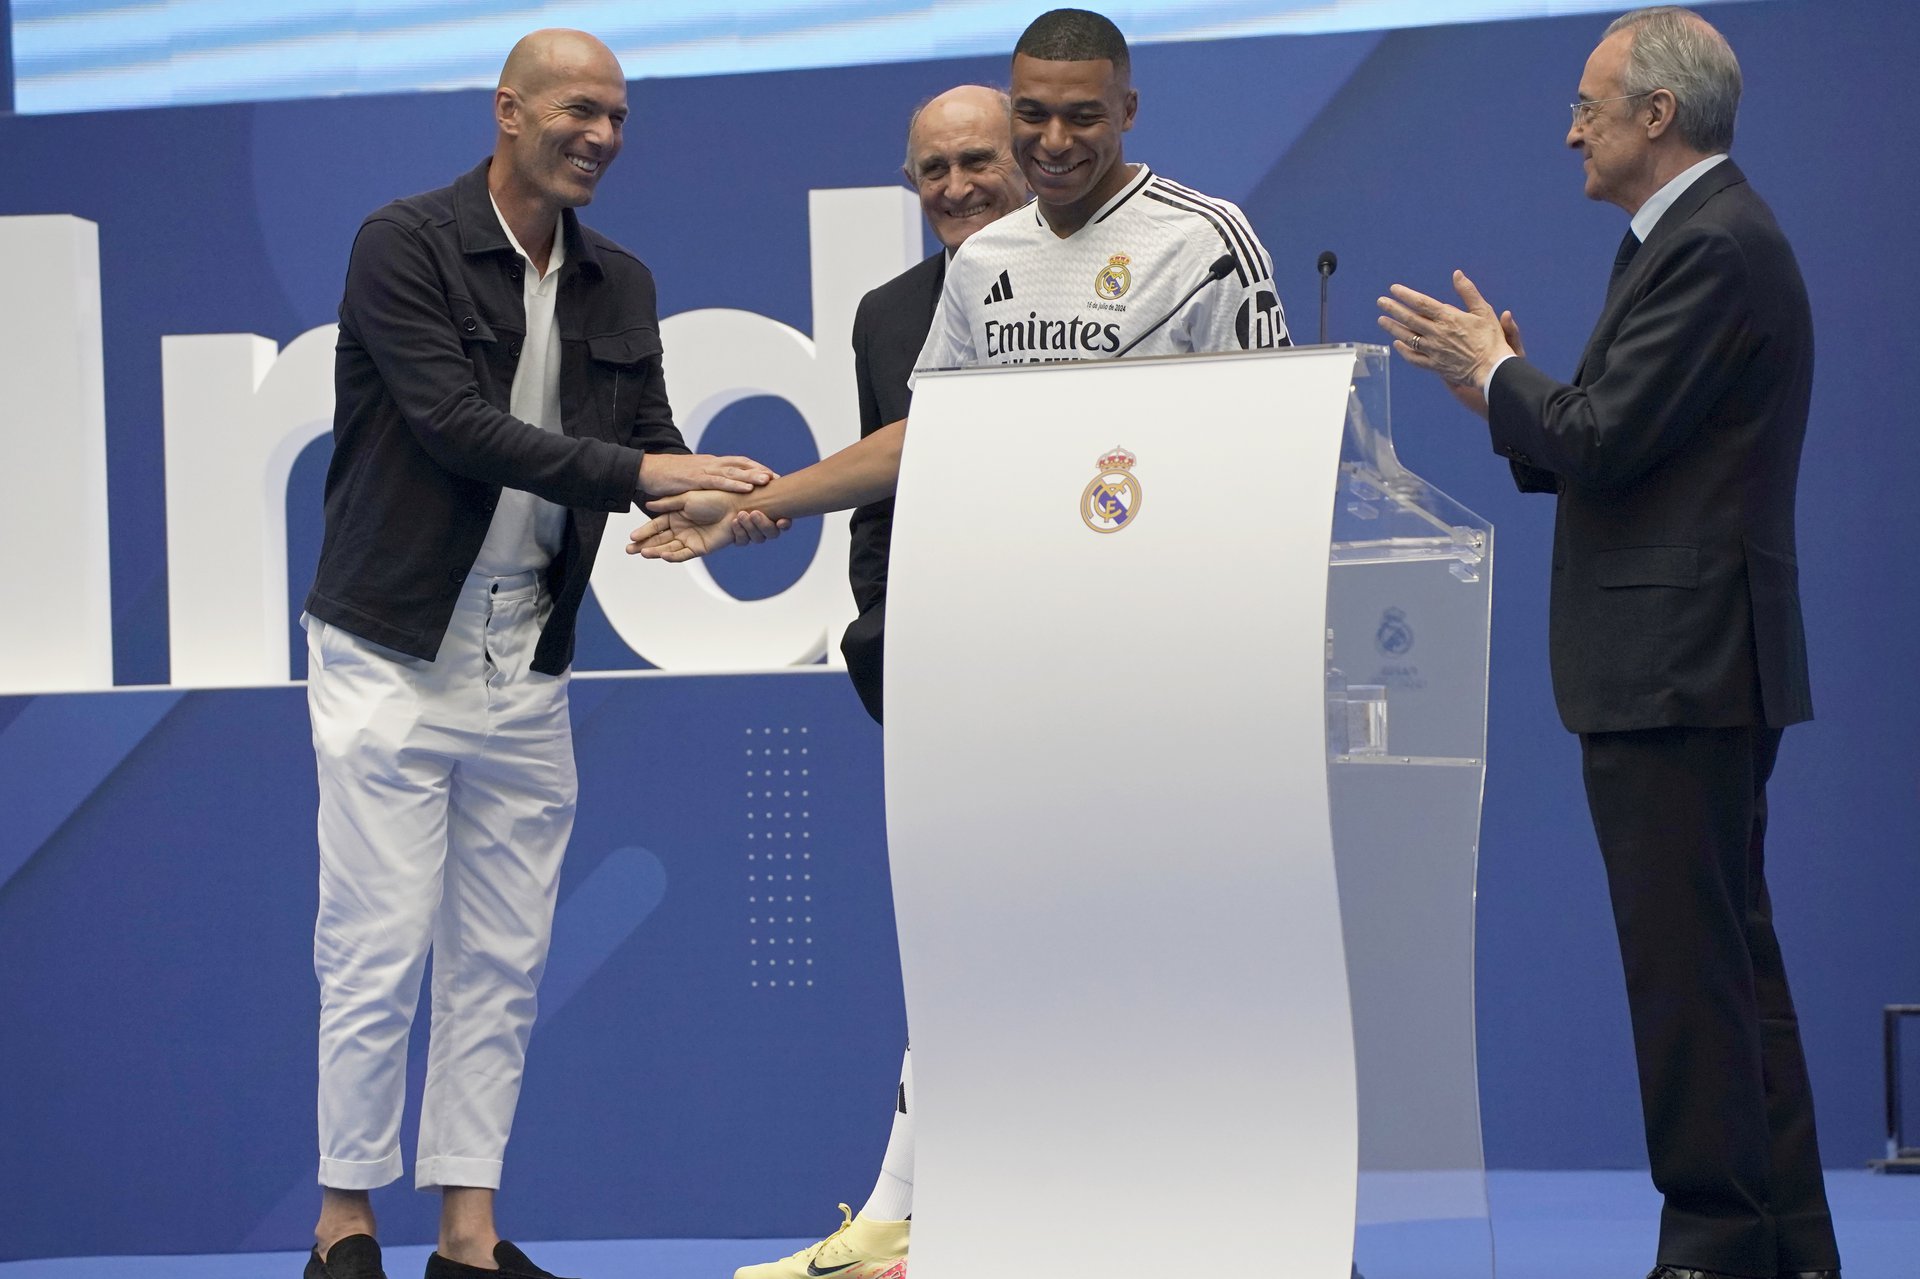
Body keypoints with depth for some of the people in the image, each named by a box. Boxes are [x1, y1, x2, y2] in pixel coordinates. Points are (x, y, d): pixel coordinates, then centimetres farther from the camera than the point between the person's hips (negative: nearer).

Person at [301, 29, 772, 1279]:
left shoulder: (620, 286, 10)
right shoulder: (405, 246, -9)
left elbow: (653, 451, 10)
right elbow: (455, 424, -19)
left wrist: (729, 503, -12)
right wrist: (640, 474, -24)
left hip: (526, 662, 6)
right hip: (397, 650, -6)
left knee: (503, 963, 6)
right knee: (378, 948, -4)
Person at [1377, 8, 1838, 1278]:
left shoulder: (1712, 247, -16)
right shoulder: (1706, 235, 18)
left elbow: (1603, 442, -21)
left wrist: (1492, 371, -5)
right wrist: (1506, 387, 11)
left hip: (1677, 668, -11)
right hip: (1695, 663, 11)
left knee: (1687, 964, -7)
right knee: (1734, 957, 13)